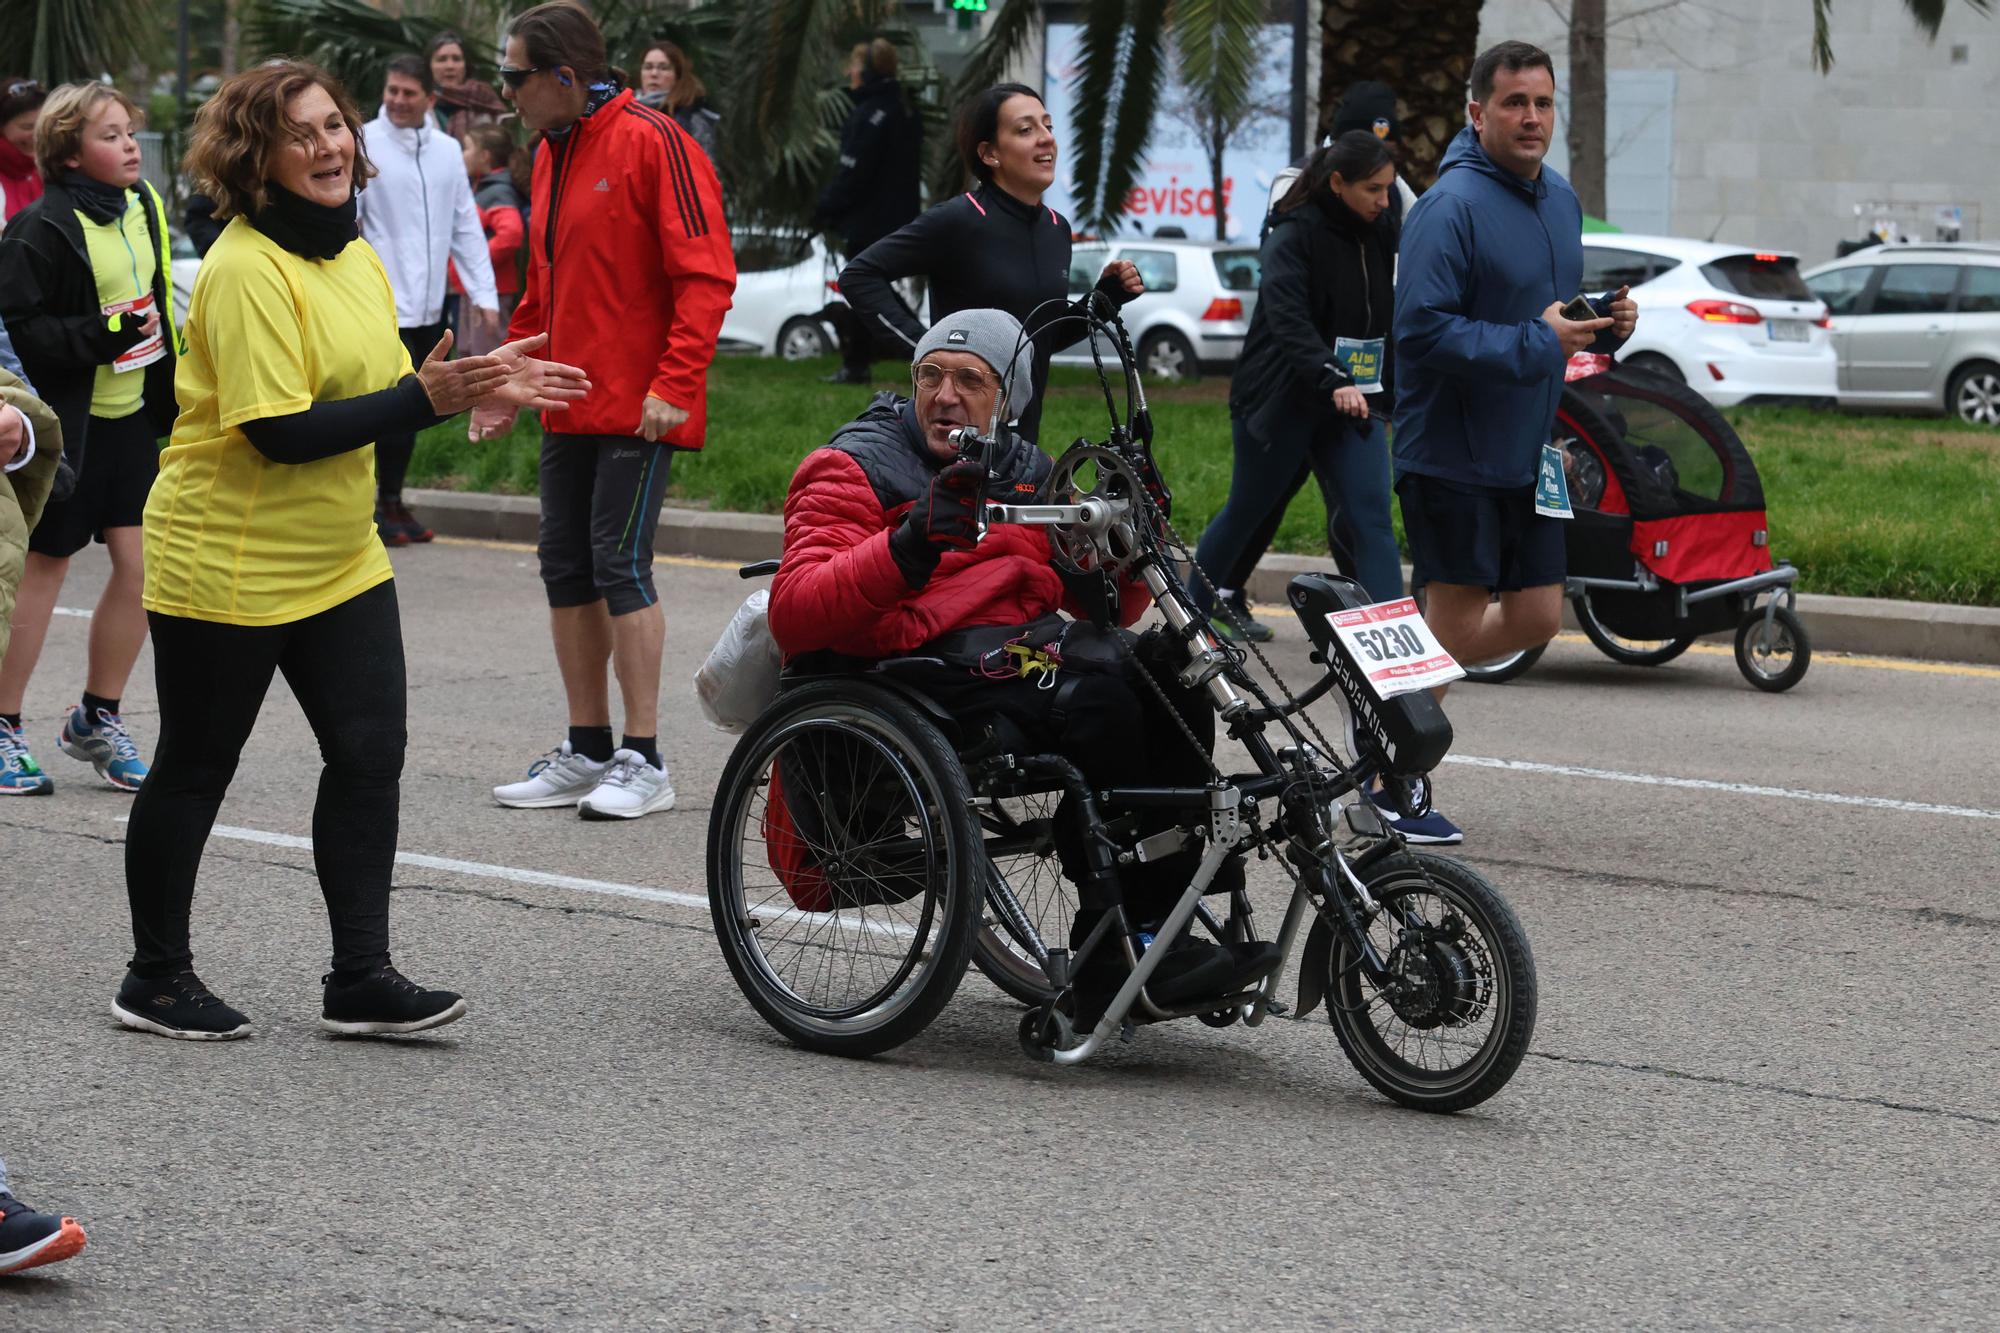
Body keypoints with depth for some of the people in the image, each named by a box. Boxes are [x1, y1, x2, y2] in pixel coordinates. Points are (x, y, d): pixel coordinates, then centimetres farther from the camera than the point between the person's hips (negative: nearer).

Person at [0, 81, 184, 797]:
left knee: (141, 564, 3)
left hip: (133, 414, 7)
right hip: (67, 422, -7)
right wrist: (109, 333, -23)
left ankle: (97, 719, 19)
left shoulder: (144, 207, 7)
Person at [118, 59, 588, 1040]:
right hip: (227, 566, -8)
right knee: (195, 771, 5)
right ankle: (156, 979, 19)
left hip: (338, 561, 8)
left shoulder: (354, 253, 8)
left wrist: (477, 383, -1)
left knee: (370, 754, 1)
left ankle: (360, 978, 8)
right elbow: (281, 433, -26)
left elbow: (376, 392, 16)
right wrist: (425, 398, -28)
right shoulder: (246, 268, -21)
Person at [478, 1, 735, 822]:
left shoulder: (653, 143, -12)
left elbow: (706, 276, -16)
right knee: (566, 568, 9)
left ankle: (643, 762, -3)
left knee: (620, 565, -9)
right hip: (569, 407, 8)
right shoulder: (551, 154, 14)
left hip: (638, 411, -8)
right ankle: (587, 752, 17)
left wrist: (675, 386, -22)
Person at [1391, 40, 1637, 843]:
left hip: (1525, 450, 8)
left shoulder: (1559, 200, 11)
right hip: (1451, 453, -8)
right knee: (1455, 623, -4)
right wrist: (1535, 344, -25)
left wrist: (1605, 325, 2)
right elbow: (1422, 329, -24)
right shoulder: (1451, 206, -17)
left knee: (1535, 618, 9)